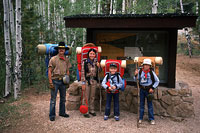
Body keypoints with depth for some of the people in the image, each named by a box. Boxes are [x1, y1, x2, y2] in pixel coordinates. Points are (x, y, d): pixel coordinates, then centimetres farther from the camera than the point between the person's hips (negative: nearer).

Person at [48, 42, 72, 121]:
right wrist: (50, 82, -12)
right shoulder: (53, 59, -5)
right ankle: (52, 115, 10)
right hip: (55, 80, -5)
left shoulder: (66, 59, 8)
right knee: (53, 99, -1)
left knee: (63, 98, 14)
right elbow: (49, 71, -7)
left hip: (63, 81, 5)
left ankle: (62, 112, 28)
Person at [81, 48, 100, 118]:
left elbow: (98, 72, 13)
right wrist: (83, 83, -10)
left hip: (94, 81, 4)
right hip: (87, 81, -4)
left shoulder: (96, 62, 5)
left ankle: (91, 110, 26)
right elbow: (83, 73, -7)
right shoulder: (85, 62, -7)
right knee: (86, 97, 2)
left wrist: (98, 66, -6)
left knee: (92, 97, 13)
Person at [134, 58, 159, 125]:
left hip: (149, 89, -2)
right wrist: (136, 75, -15)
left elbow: (157, 81, 1)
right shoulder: (140, 71, -5)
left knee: (150, 104, 3)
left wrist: (153, 88, -5)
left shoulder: (151, 72, -8)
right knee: (141, 104, 10)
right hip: (142, 89, 2)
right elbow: (136, 79, 3)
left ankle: (151, 119, 14)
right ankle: (140, 118, 20)